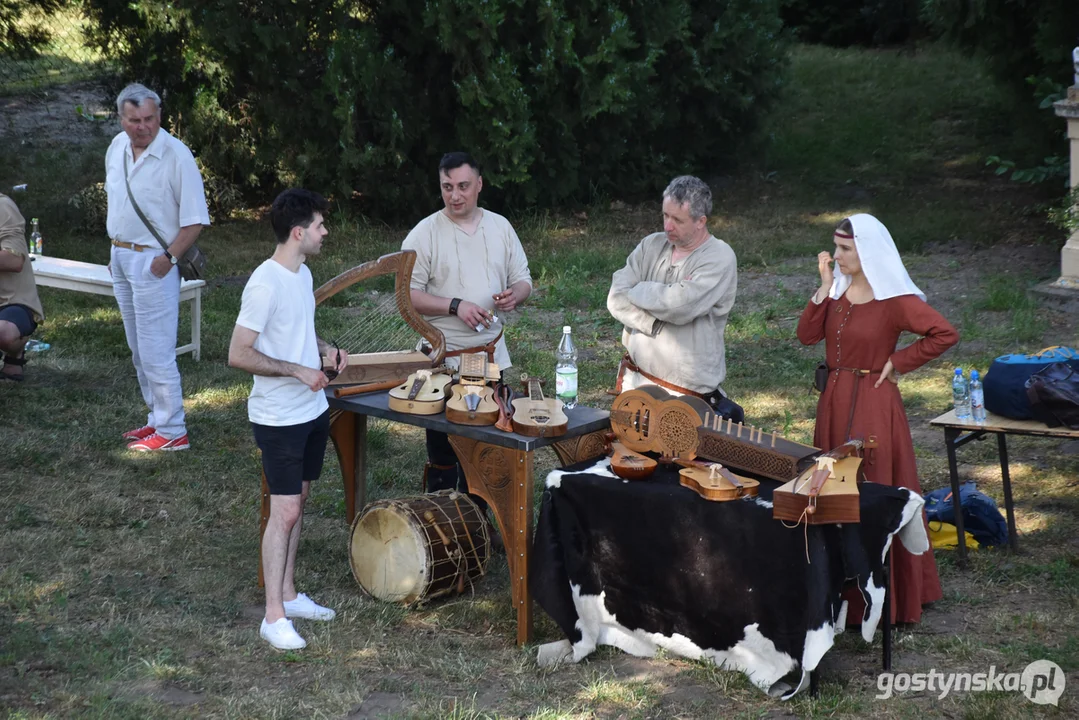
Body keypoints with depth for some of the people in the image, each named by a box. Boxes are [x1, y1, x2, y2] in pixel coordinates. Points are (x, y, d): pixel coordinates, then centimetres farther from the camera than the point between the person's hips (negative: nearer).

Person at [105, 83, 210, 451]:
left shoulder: (176, 155, -18)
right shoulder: (117, 147, 5)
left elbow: (195, 218, -16)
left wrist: (169, 258, -19)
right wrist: (115, 249, 16)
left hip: (152, 261, -8)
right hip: (120, 256, 8)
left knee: (156, 351, -7)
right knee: (139, 350, 16)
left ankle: (171, 431, 0)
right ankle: (158, 418, 27)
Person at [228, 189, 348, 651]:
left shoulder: (302, 274, 8)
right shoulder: (265, 284, -21)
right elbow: (239, 354, -23)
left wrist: (326, 349, 5)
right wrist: (298, 370, -23)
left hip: (312, 410, 9)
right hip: (279, 418, -9)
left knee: (296, 504, 16)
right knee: (285, 512, -6)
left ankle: (288, 594, 27)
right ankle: (274, 616, 2)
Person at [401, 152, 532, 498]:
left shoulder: (501, 227, 6)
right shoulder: (424, 233, -6)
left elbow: (523, 280, 13)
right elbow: (407, 295, -10)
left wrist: (514, 295, -10)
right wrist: (456, 306, -21)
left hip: (492, 356, 4)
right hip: (443, 361, -4)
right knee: (443, 453, 4)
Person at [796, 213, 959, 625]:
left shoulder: (895, 299, -14)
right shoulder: (839, 288, 7)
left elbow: (946, 334, -20)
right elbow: (807, 335, -1)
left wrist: (898, 363, -14)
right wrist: (825, 286, -8)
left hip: (873, 405, -8)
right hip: (835, 400, 8)